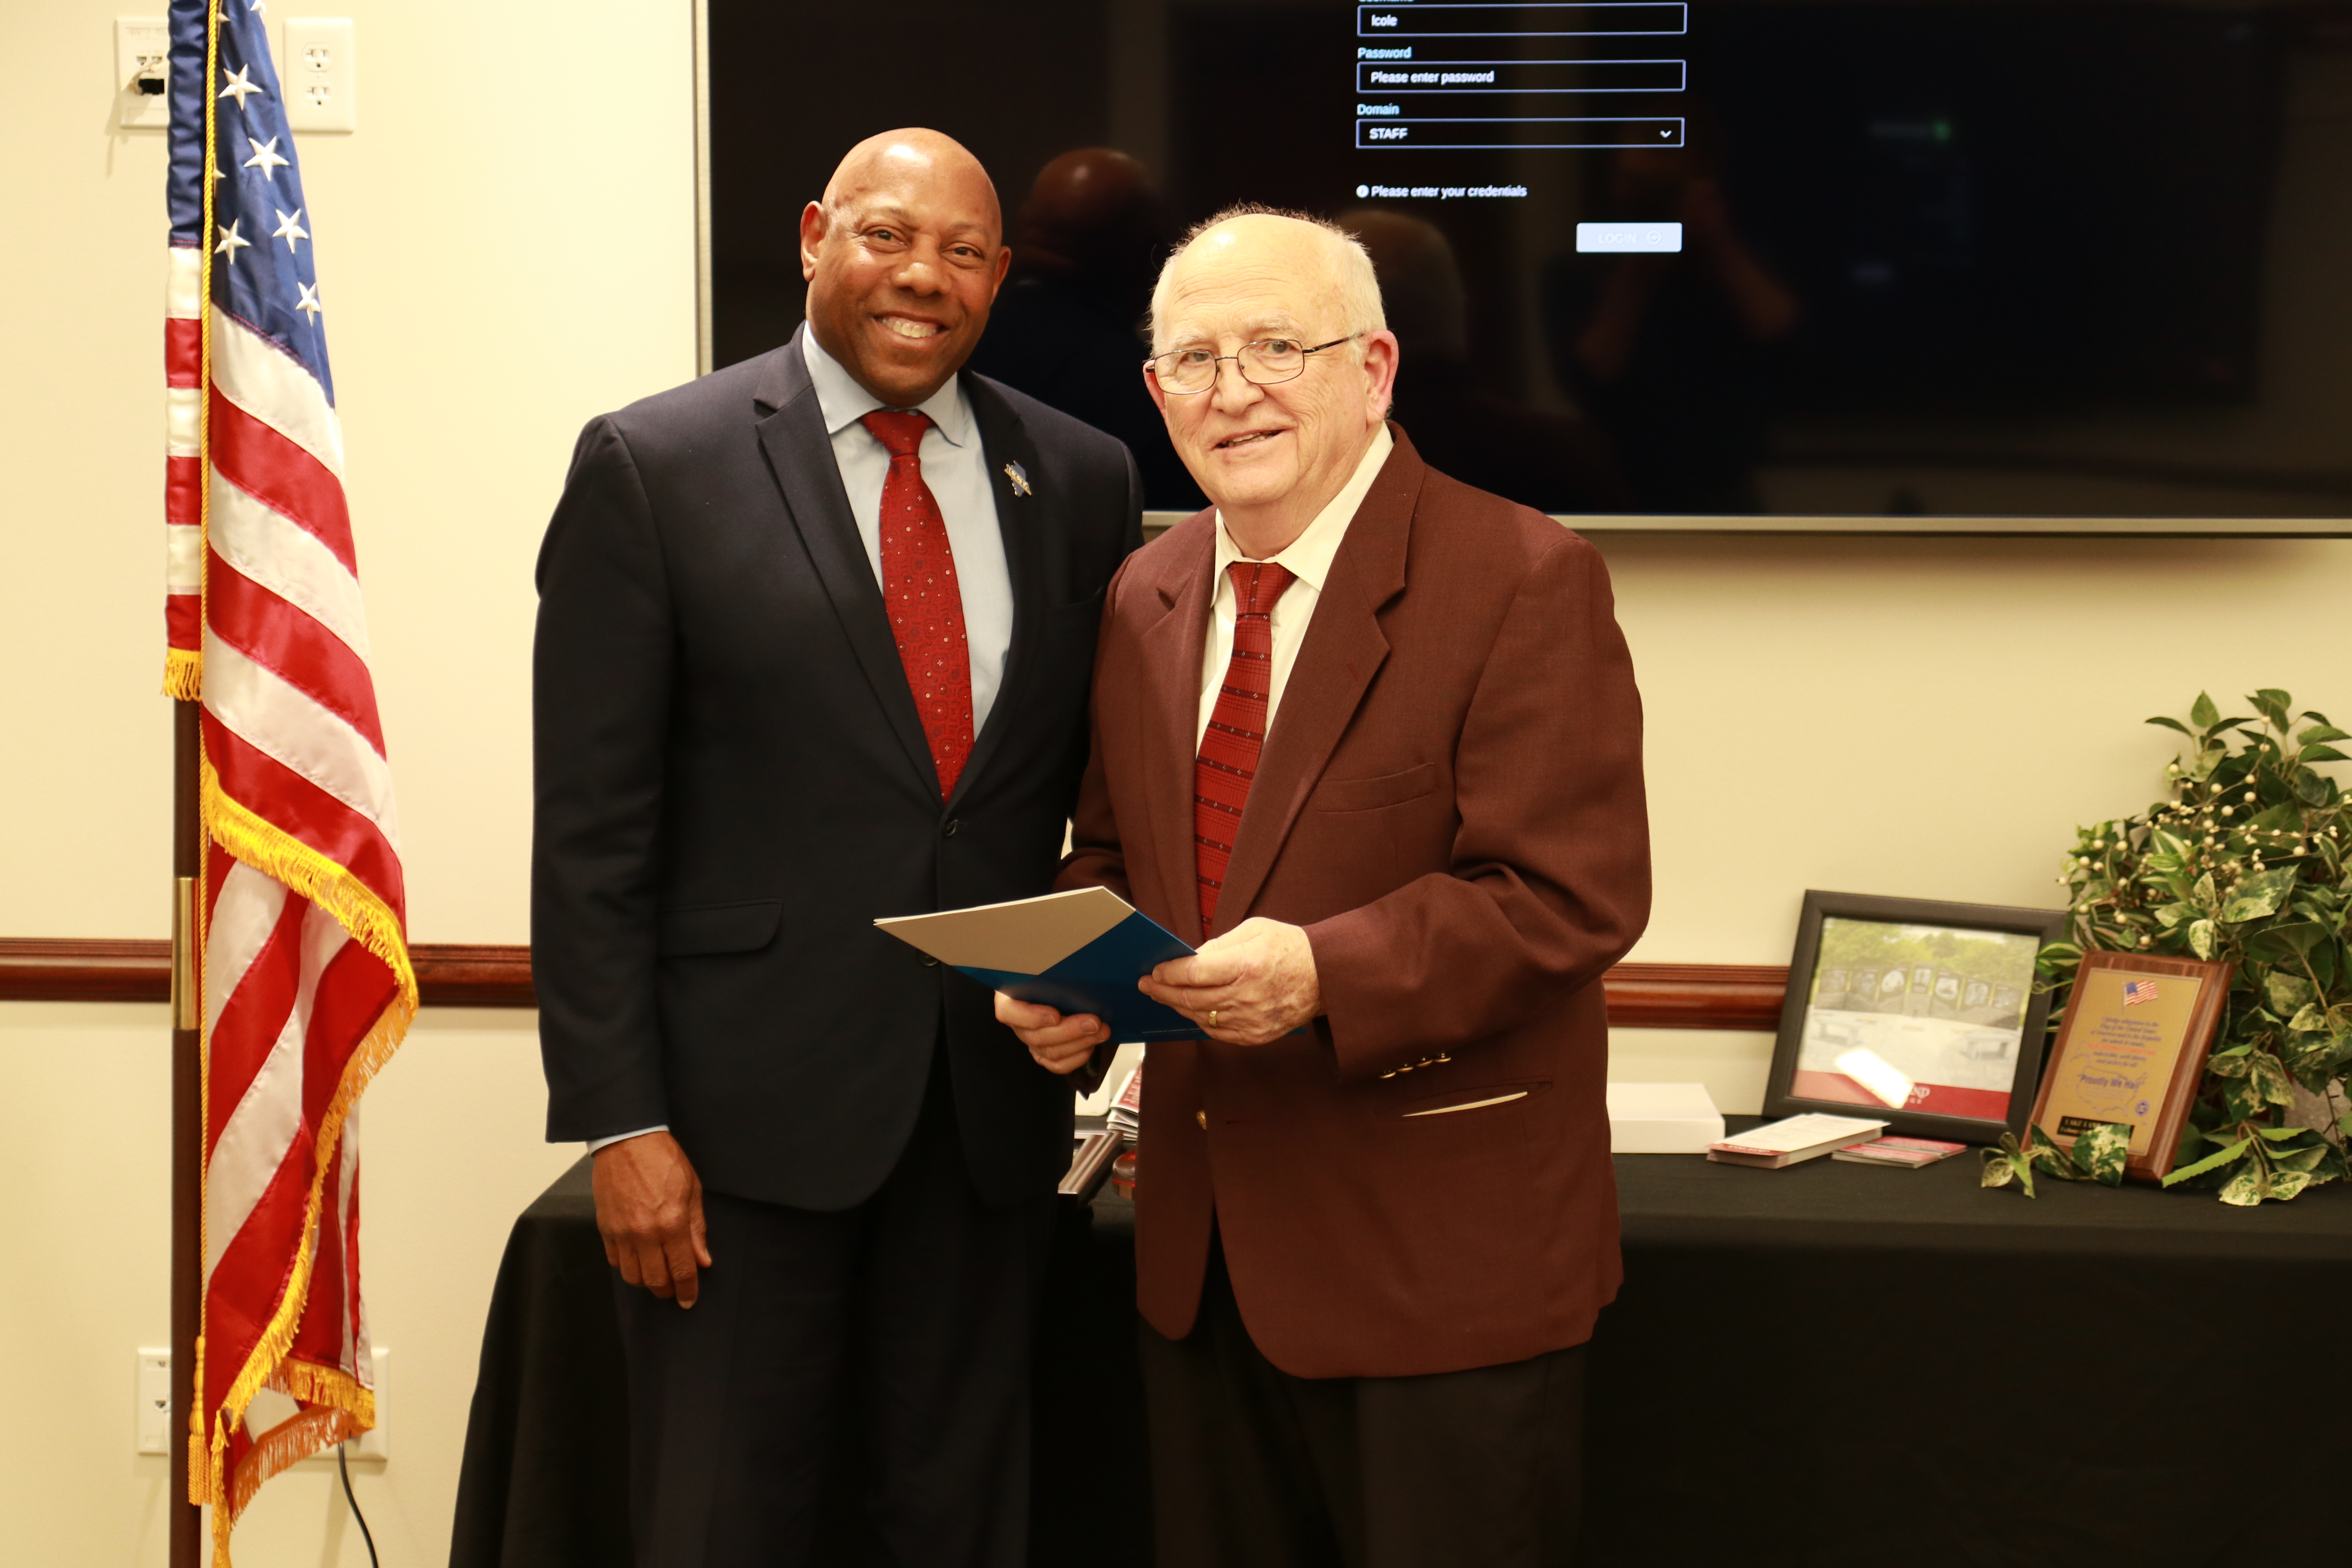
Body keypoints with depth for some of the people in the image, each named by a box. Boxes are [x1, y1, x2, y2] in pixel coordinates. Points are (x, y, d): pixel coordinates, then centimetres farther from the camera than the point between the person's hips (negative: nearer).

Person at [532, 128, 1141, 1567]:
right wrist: (621, 1122, -11)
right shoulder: (654, 467, -4)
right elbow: (592, 826, -7)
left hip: (995, 1102, 3)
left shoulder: (1084, 479, 6)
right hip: (746, 1101, -3)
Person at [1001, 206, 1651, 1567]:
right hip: (1206, 1248, 7)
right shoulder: (1147, 596, 10)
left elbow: (1571, 895, -19)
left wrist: (1325, 974, -29)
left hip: (1444, 1257, -6)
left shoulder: (1523, 582, -13)